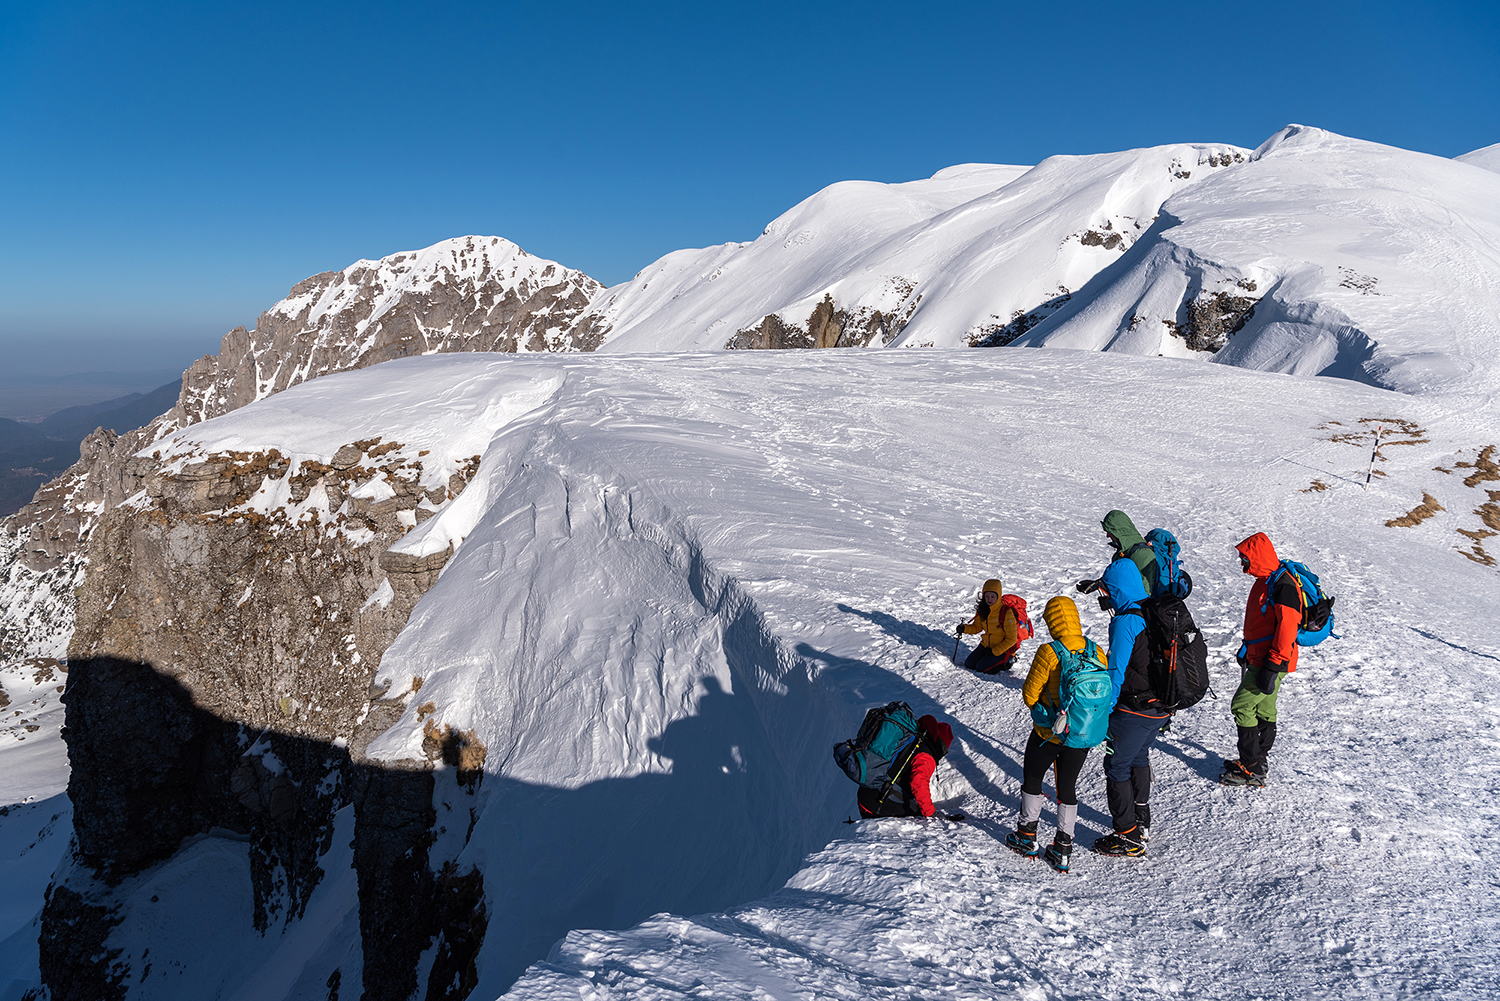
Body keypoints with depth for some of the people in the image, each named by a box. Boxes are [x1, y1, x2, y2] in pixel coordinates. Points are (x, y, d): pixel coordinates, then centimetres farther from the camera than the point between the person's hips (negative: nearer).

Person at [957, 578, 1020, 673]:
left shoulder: (1006, 612, -25)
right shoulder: (982, 609, -6)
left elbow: (1011, 639, -20)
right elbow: (977, 627, 8)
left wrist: (994, 651, -22)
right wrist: (964, 628, -13)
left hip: (1003, 648, -6)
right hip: (986, 645, 7)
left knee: (981, 668, -16)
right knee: (969, 664, 1)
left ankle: (1008, 661, 5)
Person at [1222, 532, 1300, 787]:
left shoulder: (1283, 585, -21)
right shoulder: (1265, 580, 11)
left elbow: (1287, 628, -25)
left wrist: (1272, 667, -24)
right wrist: (1247, 650, 26)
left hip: (1271, 662, -10)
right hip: (1259, 658, 10)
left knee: (1242, 706, -8)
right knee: (1264, 710, 16)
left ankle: (1251, 769, -1)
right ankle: (1258, 760, 27)